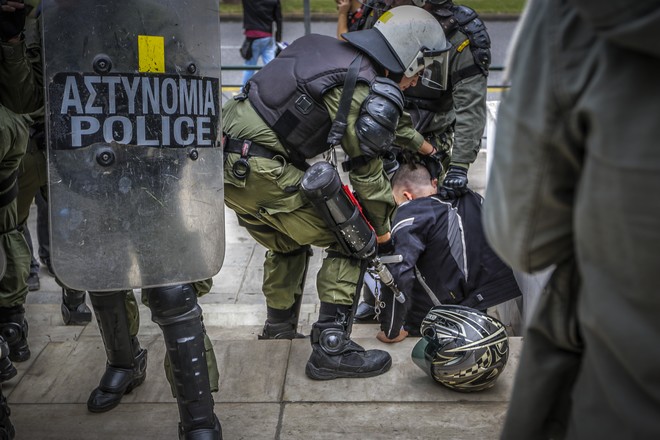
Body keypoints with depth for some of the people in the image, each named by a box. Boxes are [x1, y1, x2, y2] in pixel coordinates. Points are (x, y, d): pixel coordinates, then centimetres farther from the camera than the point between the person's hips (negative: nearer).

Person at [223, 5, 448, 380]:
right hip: (261, 171, -9)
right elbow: (367, 175, -4)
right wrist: (382, 227, 14)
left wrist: (419, 142, 48)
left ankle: (278, 335, 41)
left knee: (288, 245, 28)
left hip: (225, 159, 9)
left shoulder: (338, 53, 15)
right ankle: (331, 349, 5)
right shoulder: (371, 92, -13)